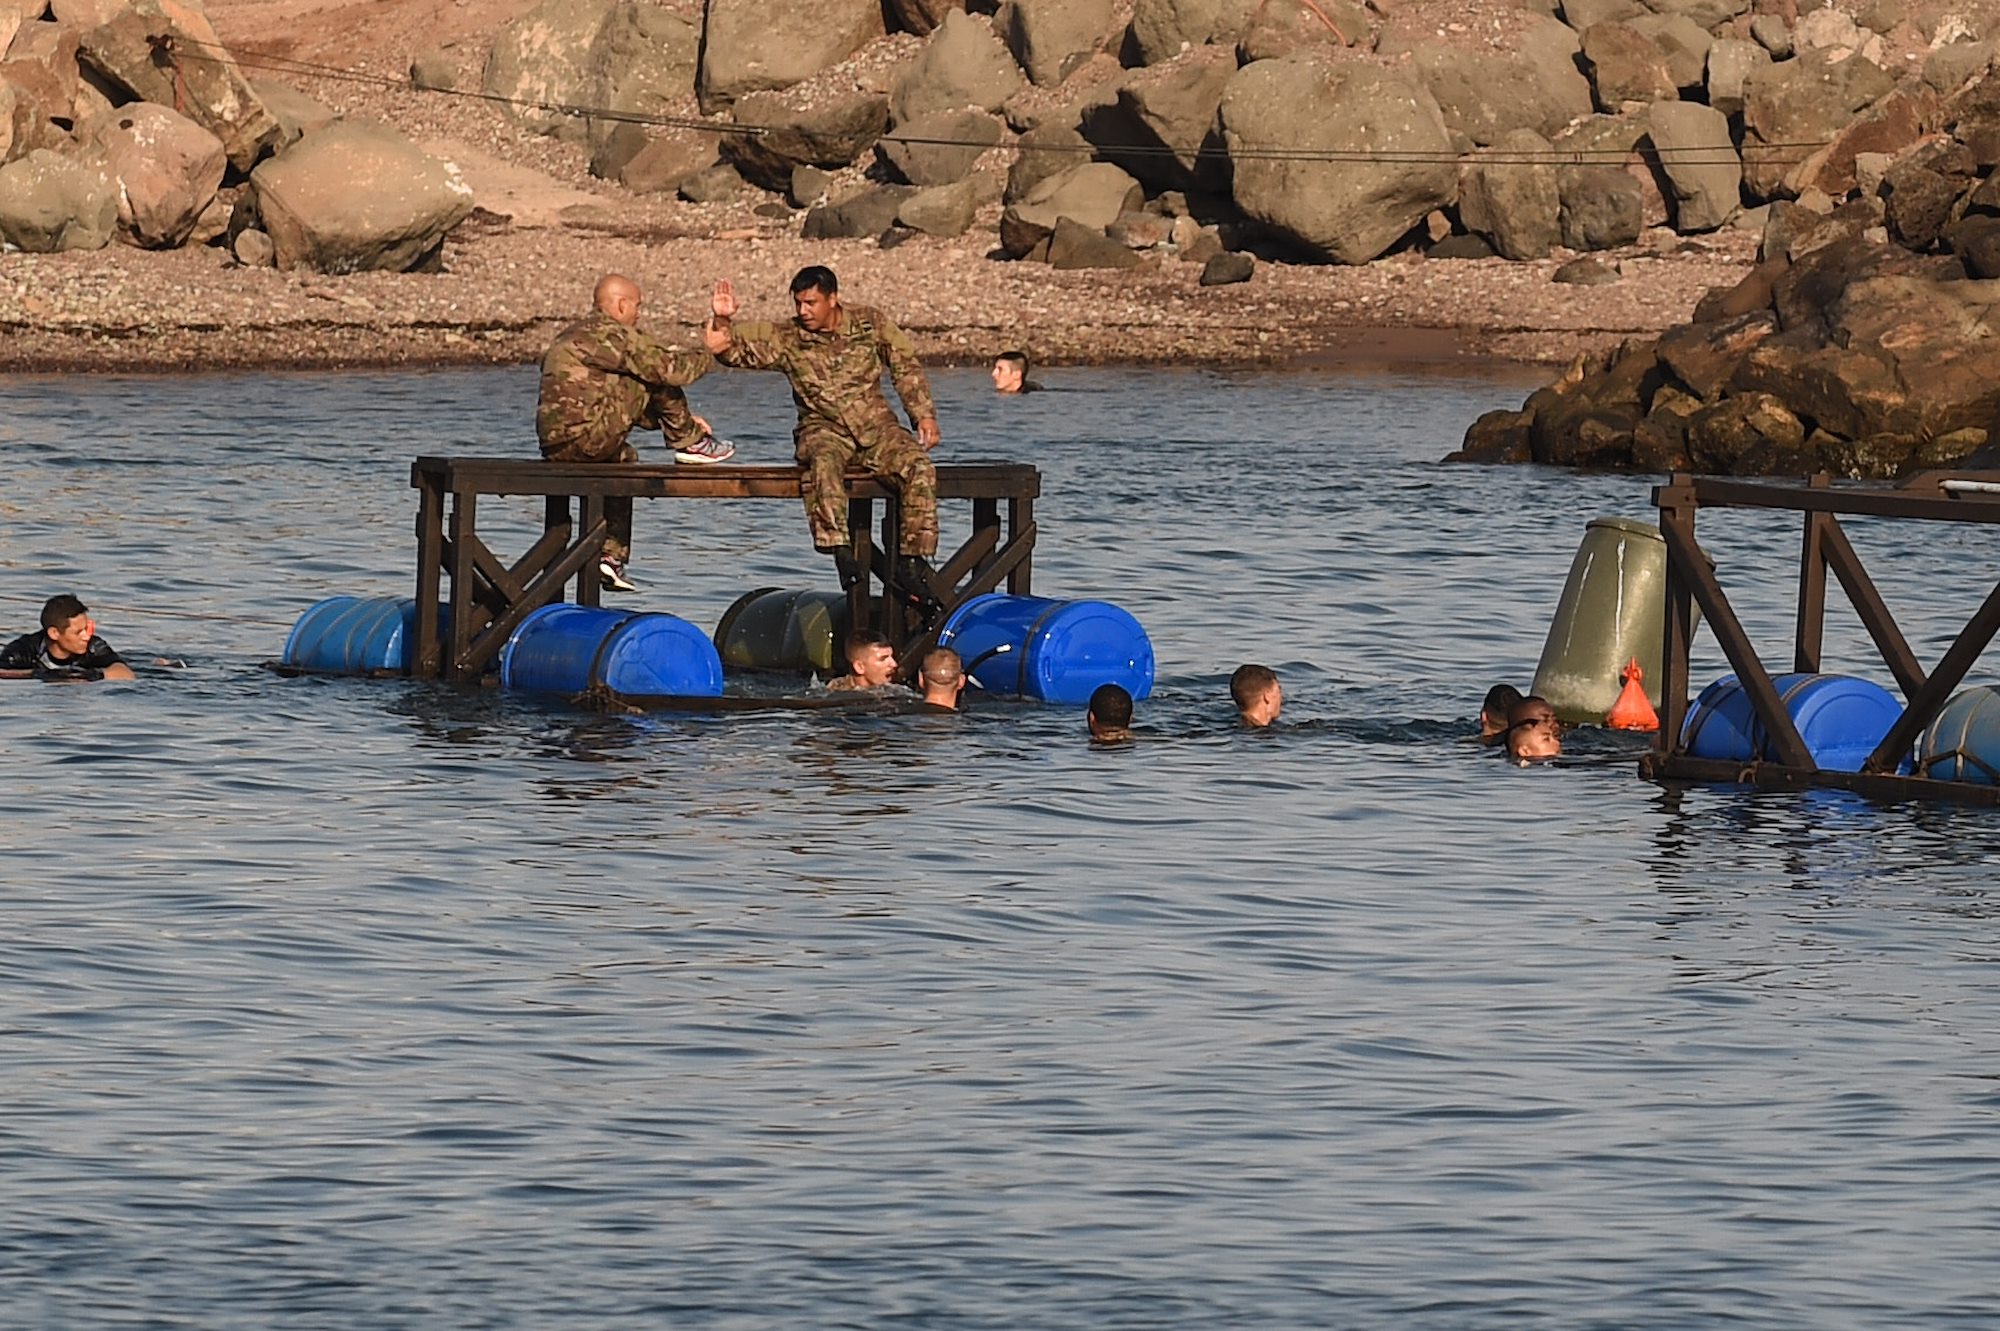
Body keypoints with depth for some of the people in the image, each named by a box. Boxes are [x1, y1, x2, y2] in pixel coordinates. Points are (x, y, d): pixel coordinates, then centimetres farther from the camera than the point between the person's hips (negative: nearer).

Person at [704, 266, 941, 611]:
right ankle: (841, 552, -46)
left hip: (876, 425, 1)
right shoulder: (787, 340, 2)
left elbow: (906, 367, 11)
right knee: (822, 464, -38)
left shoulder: (870, 323, 5)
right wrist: (721, 321, -23)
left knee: (919, 467, -27)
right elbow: (733, 350, -3)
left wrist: (924, 414, 3)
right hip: (824, 430, -1)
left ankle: (911, 562, -24)